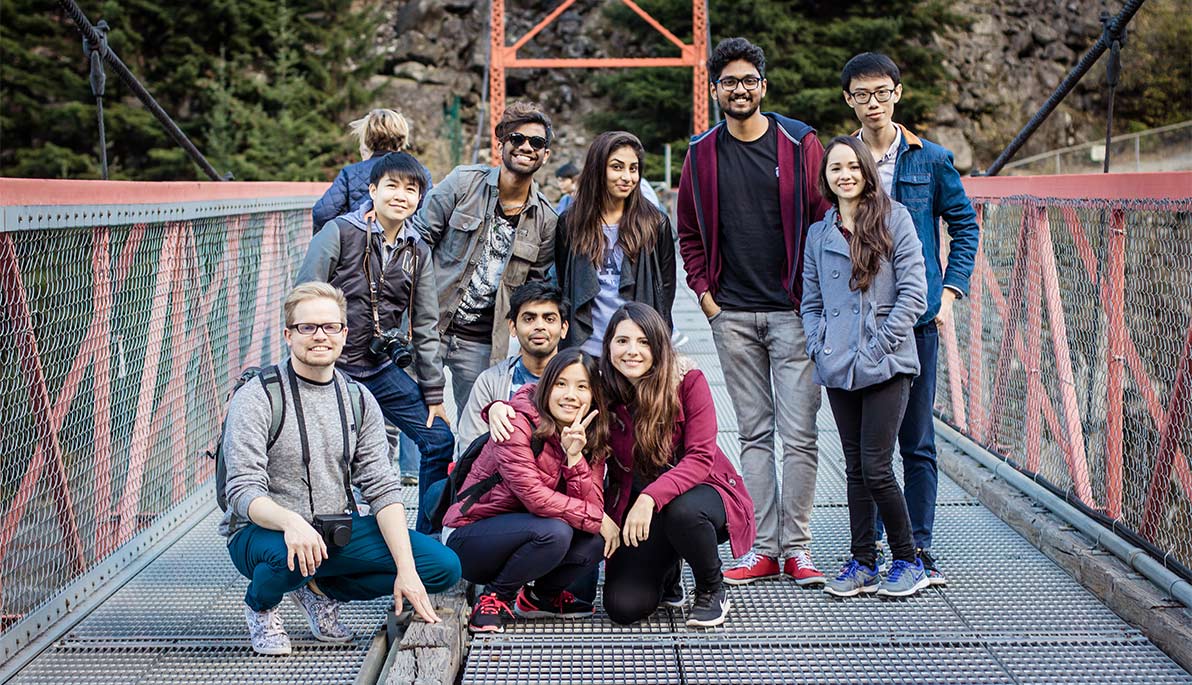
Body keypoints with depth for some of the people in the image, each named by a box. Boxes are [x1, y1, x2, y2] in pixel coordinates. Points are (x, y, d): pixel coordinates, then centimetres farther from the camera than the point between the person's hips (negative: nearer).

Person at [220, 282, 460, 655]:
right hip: (264, 531, -4)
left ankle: (321, 590, 8)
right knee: (291, 554, -41)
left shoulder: (360, 401, 4)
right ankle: (260, 604, -2)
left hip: (338, 531, 5)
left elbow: (382, 488, -2)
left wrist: (406, 570, -15)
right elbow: (244, 492, -20)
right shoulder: (255, 398, -11)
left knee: (444, 566, -11)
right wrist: (291, 522, -43)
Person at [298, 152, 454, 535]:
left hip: (382, 370, 5)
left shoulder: (417, 252, 7)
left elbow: (425, 326, 10)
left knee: (440, 440, 1)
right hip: (332, 369, -5)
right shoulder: (339, 234, -8)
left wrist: (433, 393, 7)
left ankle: (427, 539, 14)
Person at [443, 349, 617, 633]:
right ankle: (495, 596, -8)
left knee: (598, 538, -19)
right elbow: (534, 496, -25)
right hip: (471, 540, -6)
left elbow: (593, 504, -12)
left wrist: (574, 456, -26)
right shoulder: (517, 423, -19)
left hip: (527, 535, 6)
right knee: (554, 531, -32)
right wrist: (598, 520, -20)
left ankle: (544, 595, 6)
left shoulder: (592, 440, 1)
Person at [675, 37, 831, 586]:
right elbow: (689, 232, 16)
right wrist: (704, 292, 5)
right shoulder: (702, 154, 8)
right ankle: (763, 548, 12)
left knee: (799, 435, -4)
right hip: (732, 315, 3)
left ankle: (797, 548, 5)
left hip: (792, 312, -3)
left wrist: (814, 294, -4)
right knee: (754, 434, 8)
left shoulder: (800, 144, 0)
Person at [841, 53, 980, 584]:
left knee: (917, 439, 3)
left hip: (916, 316, -1)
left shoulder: (930, 160, 3)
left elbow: (965, 225, 10)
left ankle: (919, 548, 11)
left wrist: (949, 292, 0)